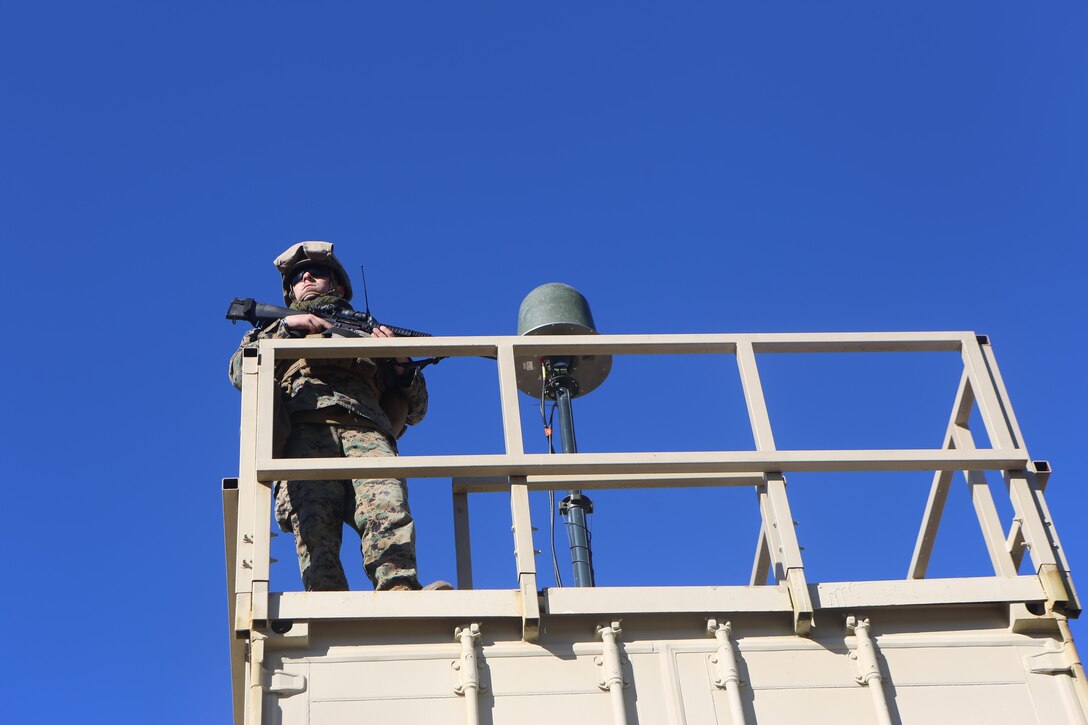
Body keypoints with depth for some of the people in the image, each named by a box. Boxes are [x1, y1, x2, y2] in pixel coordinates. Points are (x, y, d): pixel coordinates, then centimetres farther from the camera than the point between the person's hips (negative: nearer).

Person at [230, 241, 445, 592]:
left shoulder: (368, 334, 39)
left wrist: (401, 364, 9)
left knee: (388, 508, -30)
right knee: (313, 524, -27)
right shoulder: (279, 332, 40)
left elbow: (415, 409, 28)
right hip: (305, 432, 0)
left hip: (366, 432, 0)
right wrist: (285, 326, 5)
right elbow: (240, 373, 15)